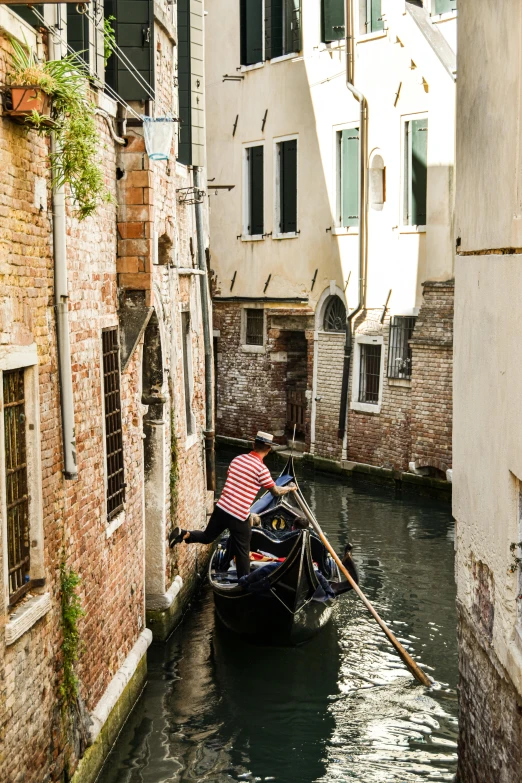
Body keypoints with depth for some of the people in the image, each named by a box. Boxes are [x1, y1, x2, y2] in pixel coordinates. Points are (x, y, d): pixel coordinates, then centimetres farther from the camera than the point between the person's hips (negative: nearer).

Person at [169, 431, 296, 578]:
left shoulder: (237, 459, 5)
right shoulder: (261, 469, -14)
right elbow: (275, 491, -1)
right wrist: (289, 488, 18)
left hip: (221, 508, 5)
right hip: (239, 516, -5)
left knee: (207, 537, 22)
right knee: (242, 553, 9)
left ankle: (184, 534, -1)